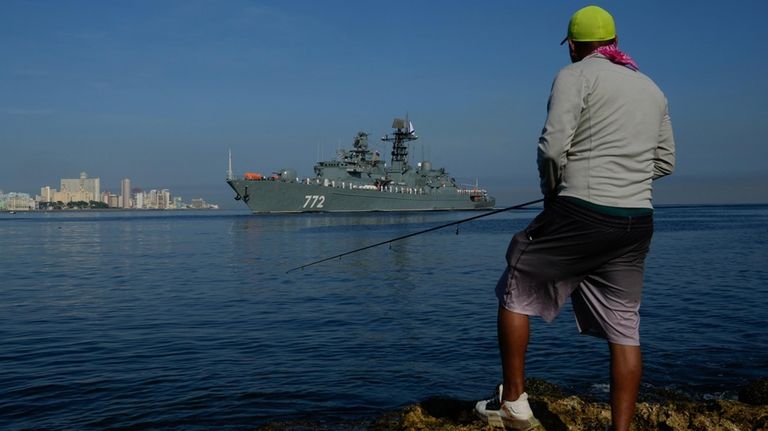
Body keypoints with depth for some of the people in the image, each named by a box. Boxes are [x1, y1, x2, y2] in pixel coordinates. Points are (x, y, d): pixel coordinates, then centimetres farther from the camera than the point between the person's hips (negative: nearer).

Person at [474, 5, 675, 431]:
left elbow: (553, 147, -14)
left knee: (514, 293, 11)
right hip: (636, 221, 6)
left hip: (579, 214, -6)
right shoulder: (652, 89, 17)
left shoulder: (576, 76, -3)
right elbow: (664, 162, 21)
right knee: (624, 330, 8)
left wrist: (552, 192, 3)